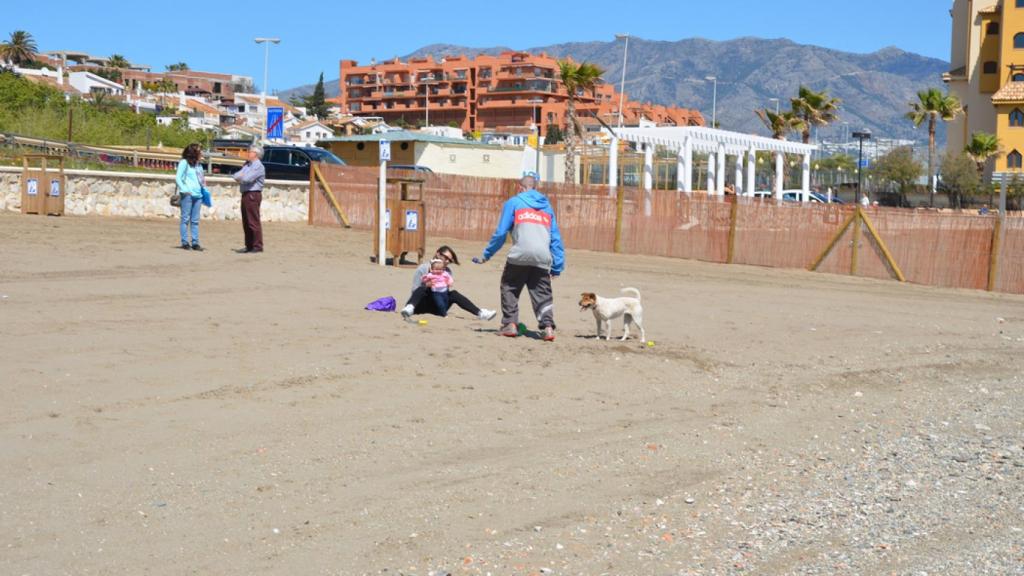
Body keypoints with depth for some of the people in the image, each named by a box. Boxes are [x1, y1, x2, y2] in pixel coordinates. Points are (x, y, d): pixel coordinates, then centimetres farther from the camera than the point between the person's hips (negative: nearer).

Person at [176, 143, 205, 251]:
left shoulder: (199, 164, 18)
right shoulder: (184, 162, -1)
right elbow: (178, 177, -6)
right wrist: (184, 189, -16)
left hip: (198, 195, 6)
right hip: (187, 195, -6)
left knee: (195, 220, 5)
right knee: (186, 219, -2)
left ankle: (195, 243, 7)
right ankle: (185, 242, 1)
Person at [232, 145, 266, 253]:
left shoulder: (258, 166, -11)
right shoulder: (247, 164, 18)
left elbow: (248, 178, -21)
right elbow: (236, 175, 13)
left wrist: (239, 177, -1)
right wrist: (238, 177, -9)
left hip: (253, 195, -9)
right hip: (245, 194, 9)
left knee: (253, 222, -8)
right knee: (246, 222, 11)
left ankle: (257, 246, -5)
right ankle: (249, 245, 17)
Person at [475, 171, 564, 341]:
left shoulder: (513, 202, 14)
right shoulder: (547, 206, 24)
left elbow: (500, 233, 7)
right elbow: (556, 239, 19)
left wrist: (486, 255, 15)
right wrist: (557, 267, 20)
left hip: (520, 255, -3)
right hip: (543, 258, 3)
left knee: (509, 288, 15)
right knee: (543, 295, 7)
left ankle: (510, 324, 8)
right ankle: (548, 326, -10)